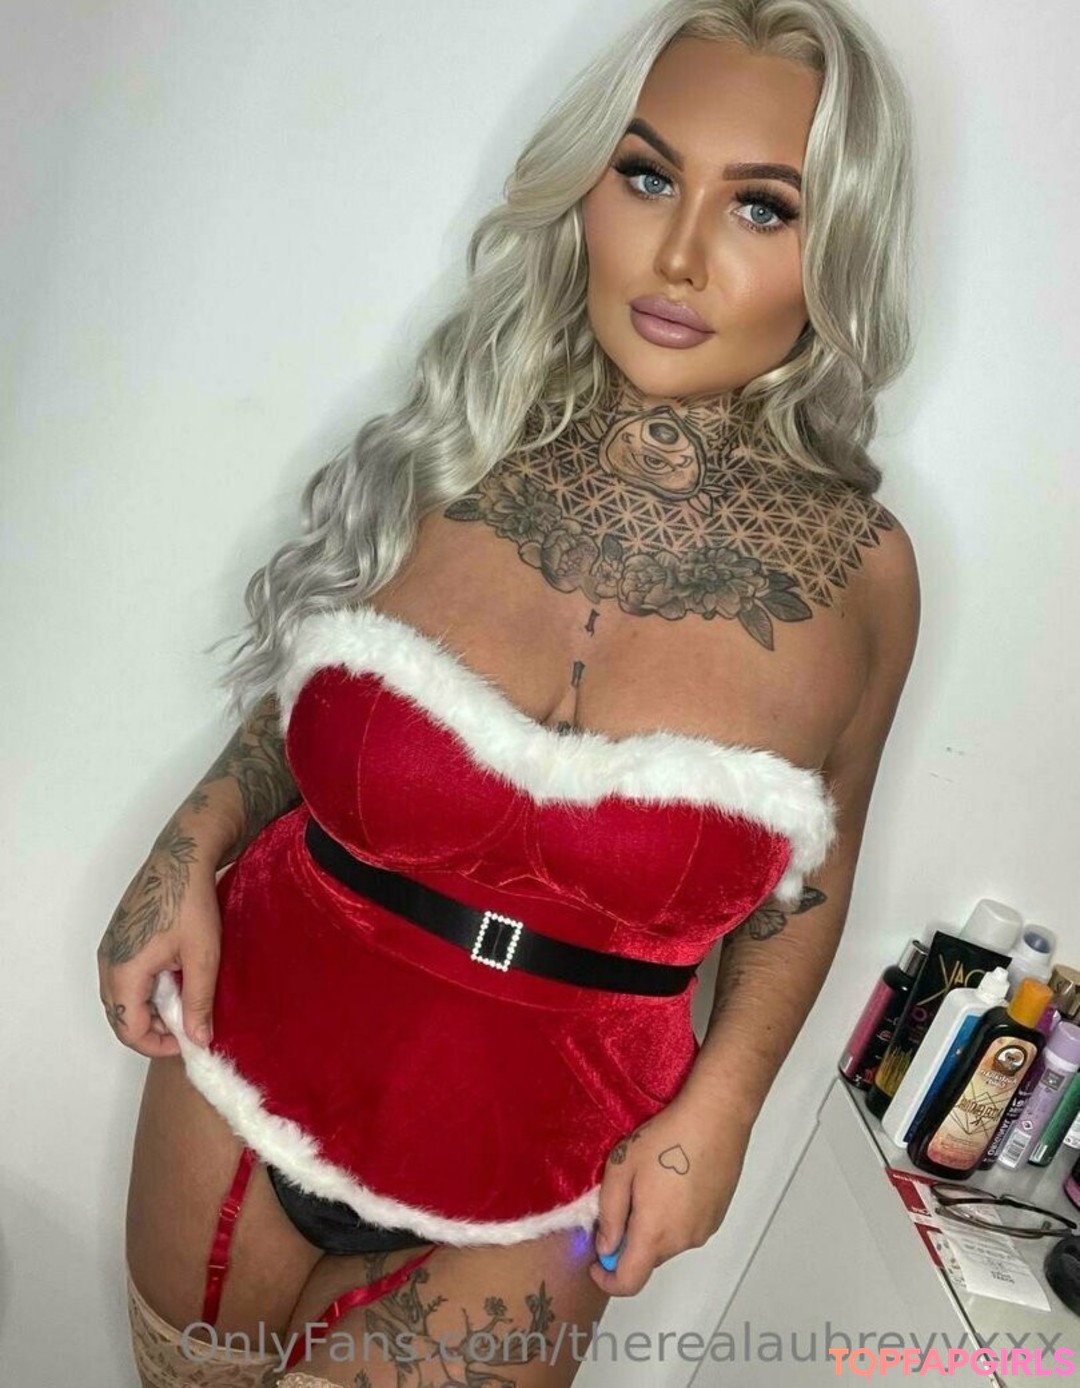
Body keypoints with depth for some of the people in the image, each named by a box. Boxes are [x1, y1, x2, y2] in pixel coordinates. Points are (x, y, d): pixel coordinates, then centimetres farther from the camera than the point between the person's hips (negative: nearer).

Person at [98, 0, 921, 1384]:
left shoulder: (856, 571, -11)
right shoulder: (454, 445, -8)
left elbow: (812, 872, 2)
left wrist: (717, 1109, -7)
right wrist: (193, 843, -7)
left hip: (534, 1190, -1)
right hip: (251, 1065, 2)